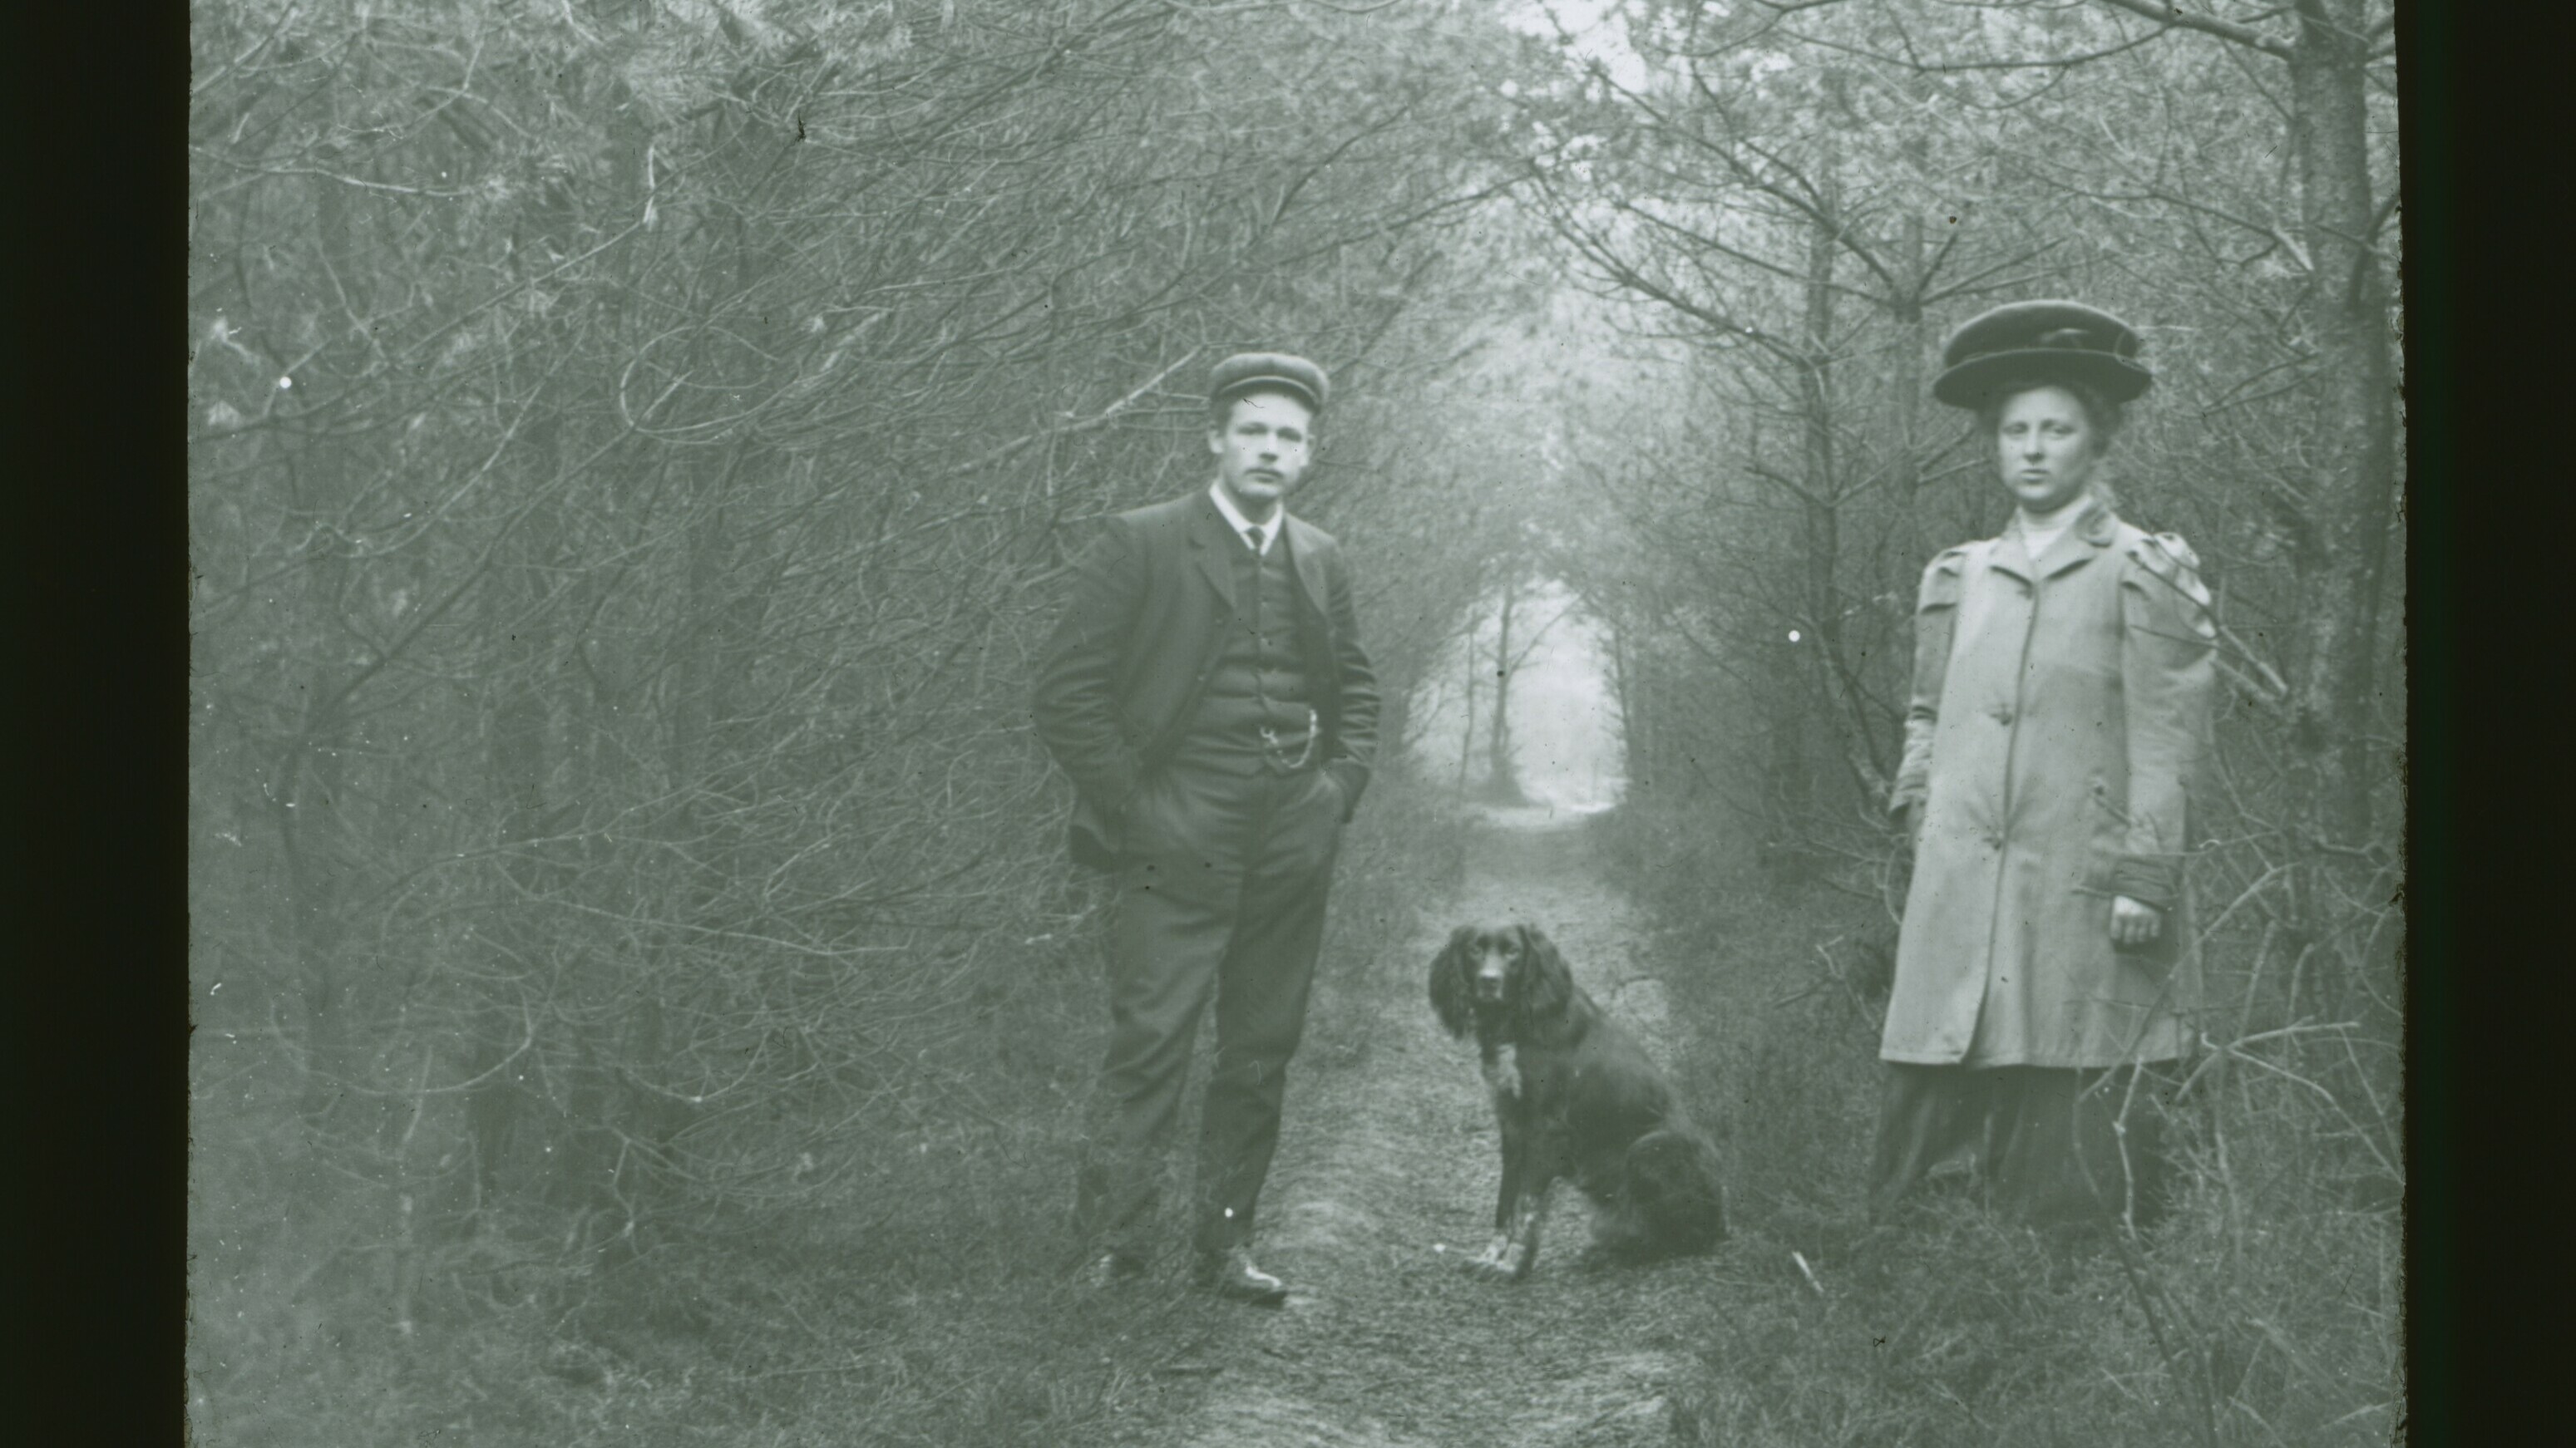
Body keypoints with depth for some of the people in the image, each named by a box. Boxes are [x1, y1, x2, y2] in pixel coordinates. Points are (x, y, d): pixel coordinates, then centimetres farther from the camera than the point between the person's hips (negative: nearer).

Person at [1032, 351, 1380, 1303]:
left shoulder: (1321, 561, 13)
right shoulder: (1139, 545, -3)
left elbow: (1355, 687, 25)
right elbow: (1067, 692, -5)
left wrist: (1343, 782, 9)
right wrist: (1133, 802, -10)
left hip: (1295, 845, 5)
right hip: (1182, 836, -5)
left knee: (1264, 1051, 7)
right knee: (1151, 1039, -11)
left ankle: (1226, 1244, 17)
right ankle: (1112, 1248, -5)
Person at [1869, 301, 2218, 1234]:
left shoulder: (2146, 577, 2)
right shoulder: (1957, 579, 17)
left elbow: (2168, 743, -3)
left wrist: (2143, 879, -10)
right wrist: (1923, 826, 11)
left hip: (2083, 906, -5)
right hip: (1958, 904, 5)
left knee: (2079, 1154, -5)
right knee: (1925, 1132, 3)